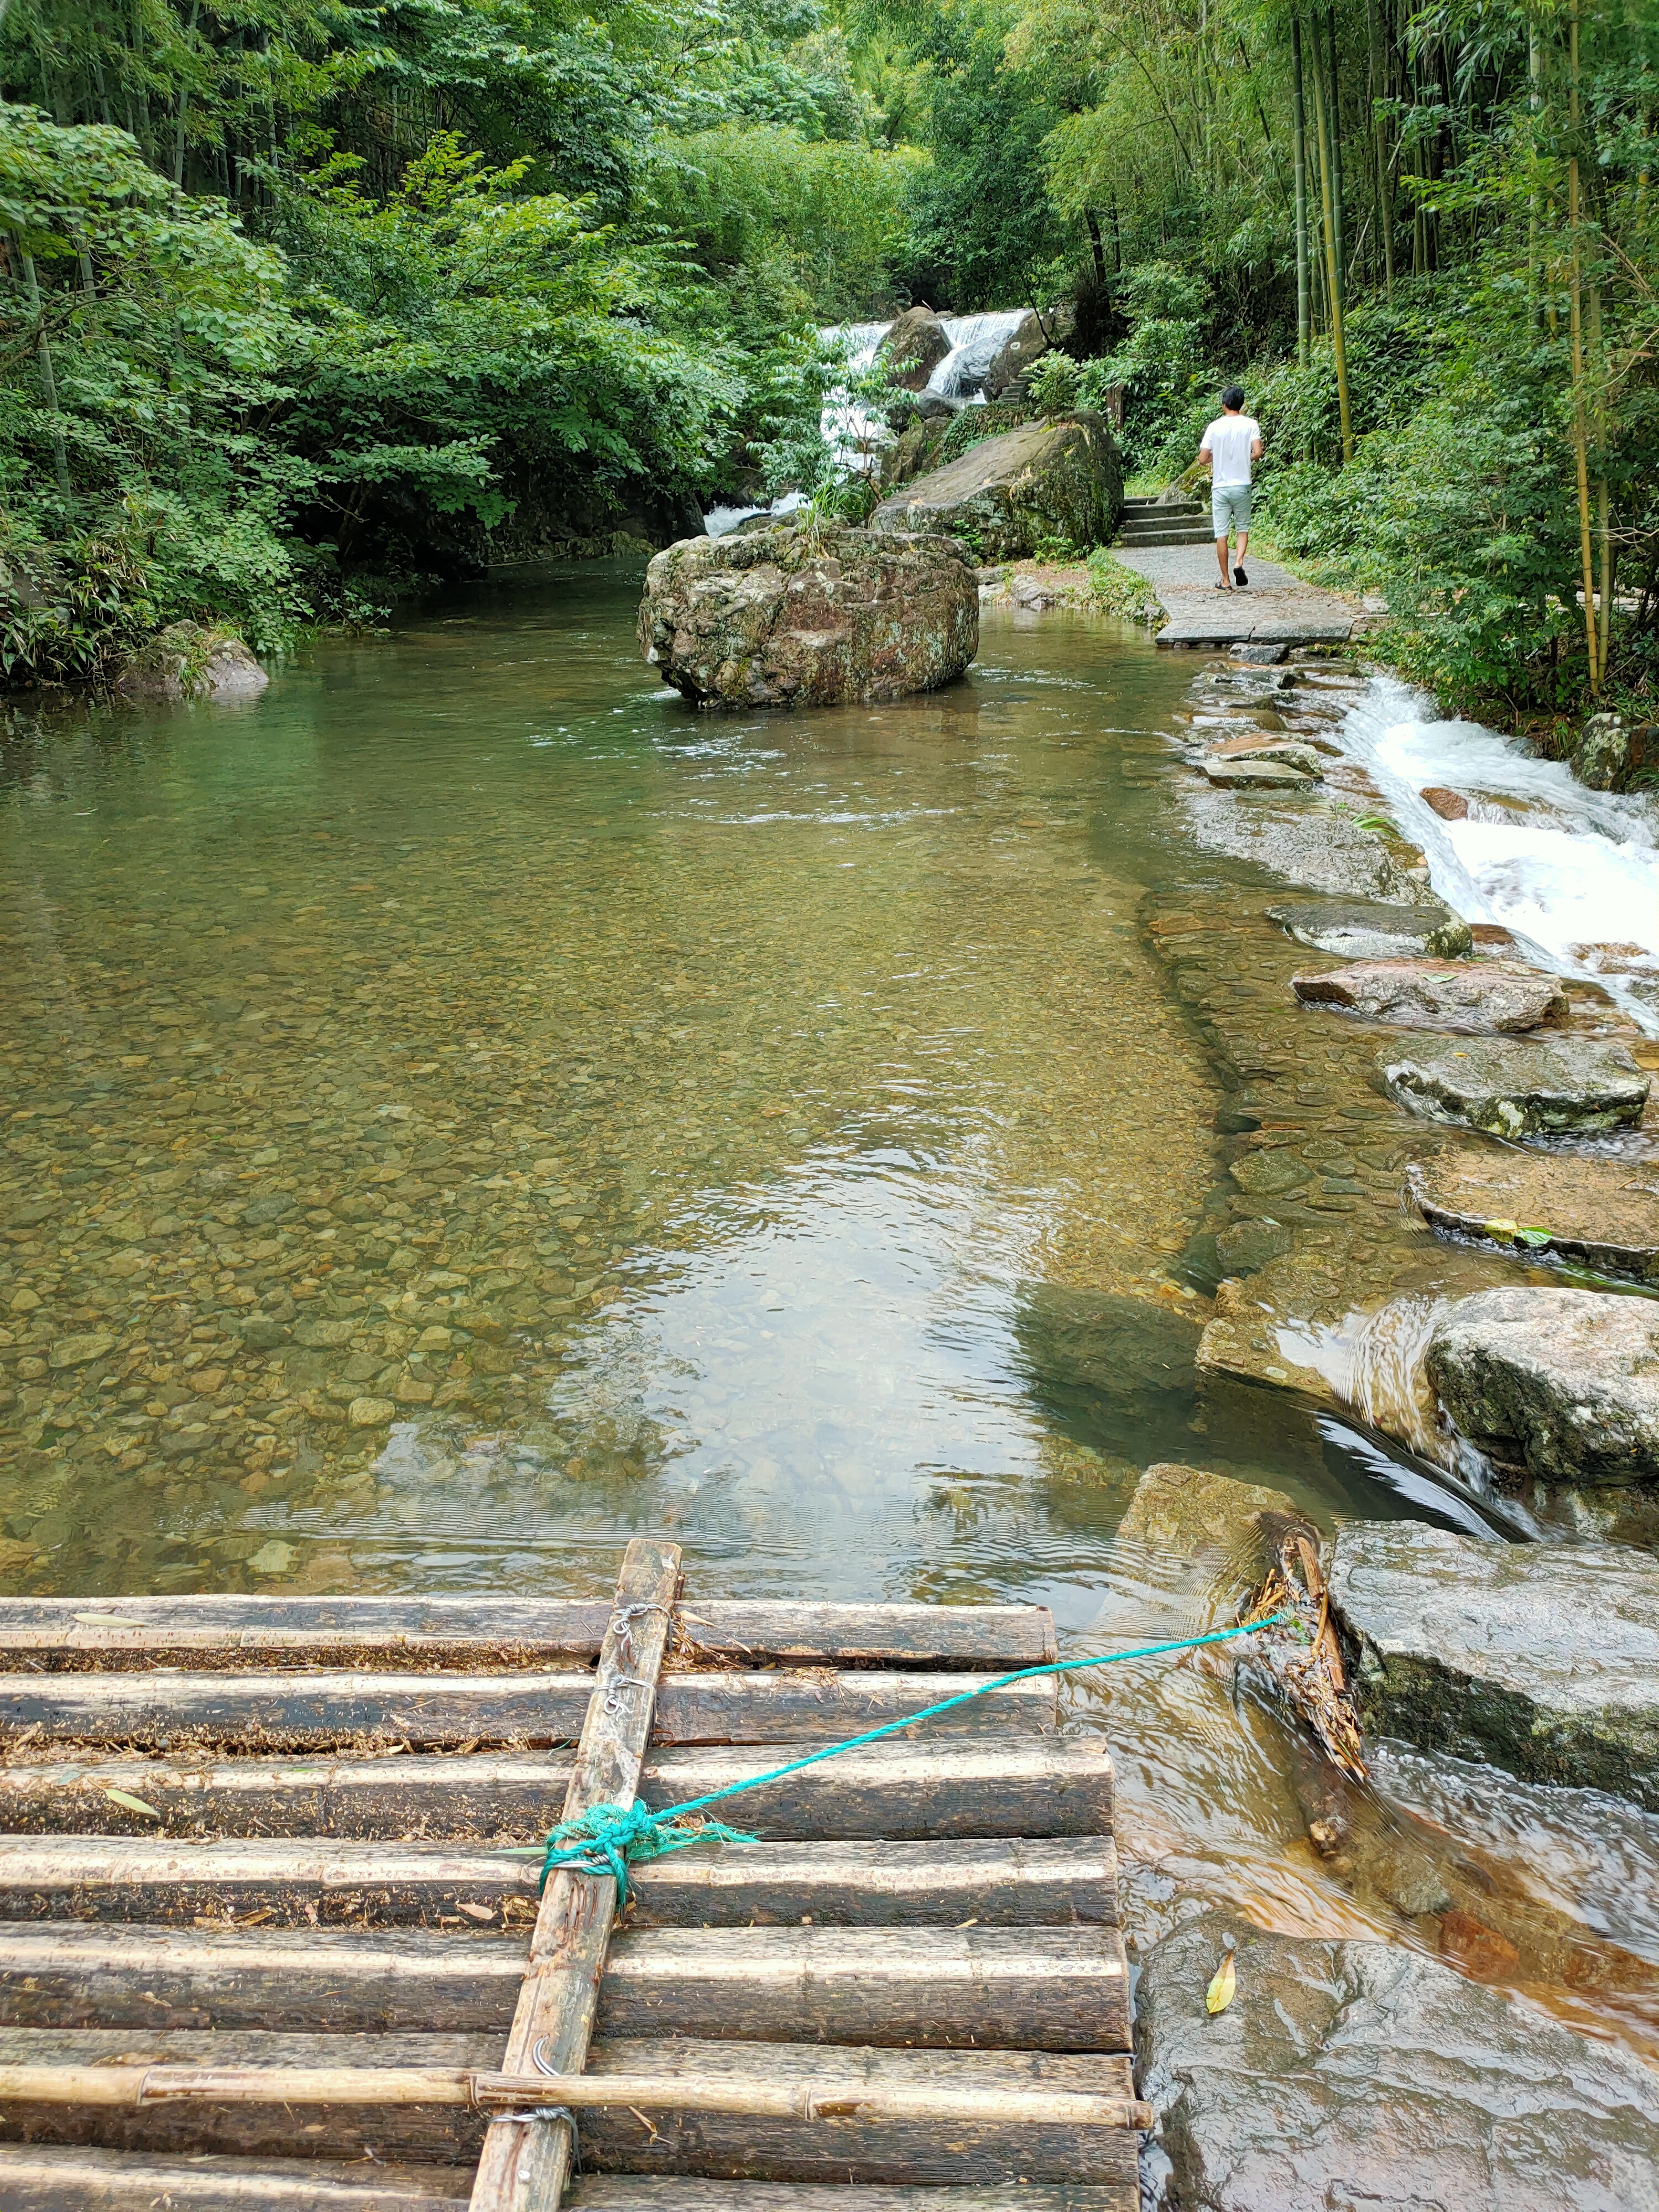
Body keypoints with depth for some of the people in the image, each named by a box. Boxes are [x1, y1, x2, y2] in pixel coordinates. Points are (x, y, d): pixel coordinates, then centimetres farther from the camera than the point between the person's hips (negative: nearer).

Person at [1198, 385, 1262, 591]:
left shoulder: (1214, 427, -3)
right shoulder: (1250, 424, -3)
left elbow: (1203, 458, -3)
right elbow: (1257, 453, -11)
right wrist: (1245, 458, 10)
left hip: (1220, 487, -1)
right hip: (1242, 485, 1)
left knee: (1222, 534, 4)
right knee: (1243, 528, 17)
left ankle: (1226, 581, 5)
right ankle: (1240, 563, -8)